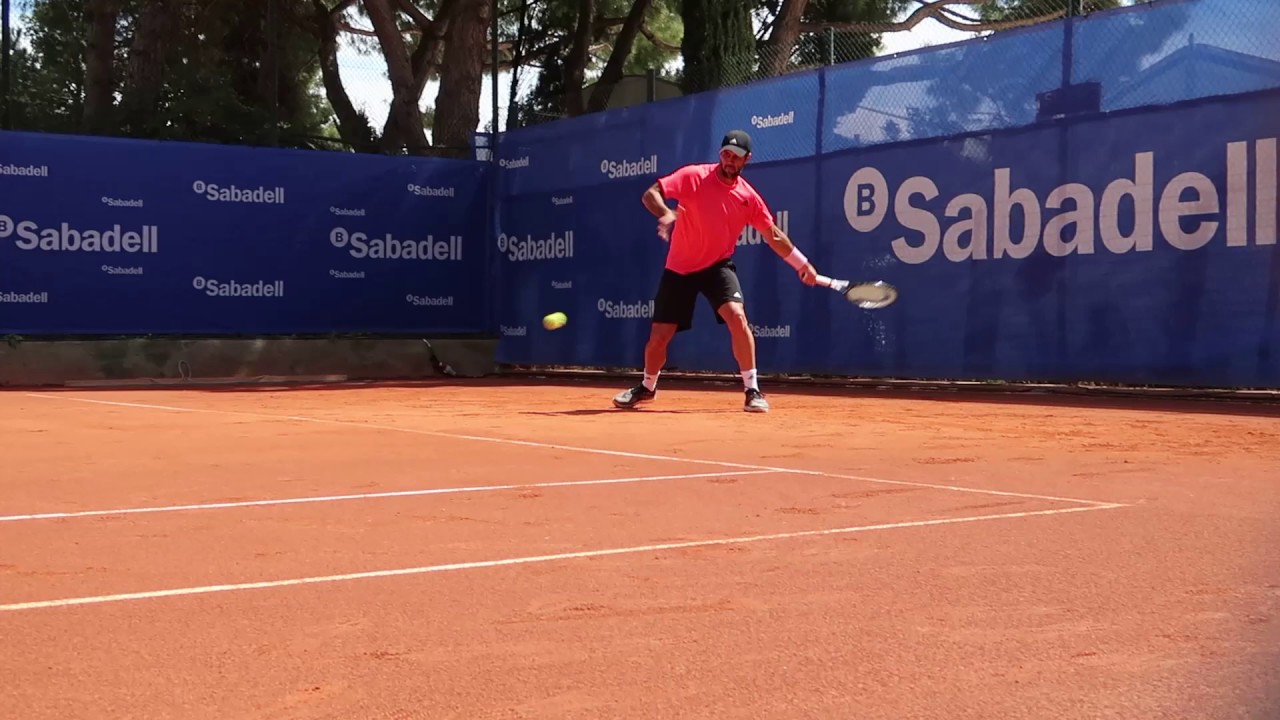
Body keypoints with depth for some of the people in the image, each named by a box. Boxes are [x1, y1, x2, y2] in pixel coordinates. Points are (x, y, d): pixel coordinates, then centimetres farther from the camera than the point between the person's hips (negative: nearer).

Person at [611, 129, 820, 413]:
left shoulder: (748, 197, -4)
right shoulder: (692, 176, -11)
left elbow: (774, 235, 7)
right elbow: (650, 194, -17)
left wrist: (802, 264, 6)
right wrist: (665, 214, -38)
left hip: (718, 266, 1)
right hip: (679, 268, 0)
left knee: (737, 316, -26)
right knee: (658, 337, 2)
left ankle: (752, 390, -15)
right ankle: (647, 388, 33)